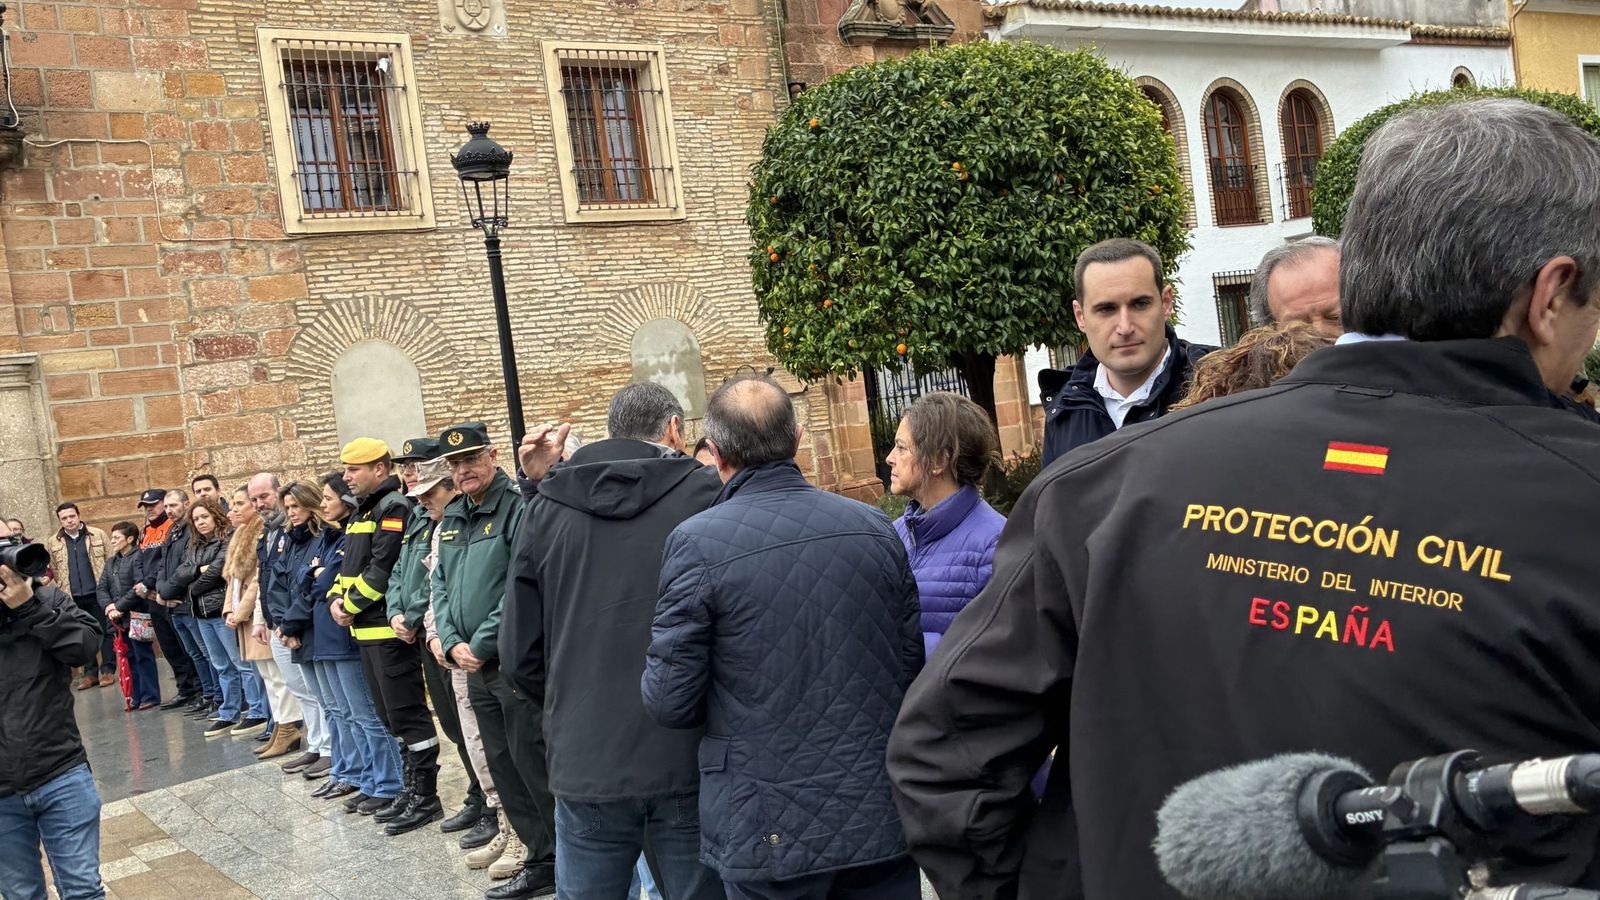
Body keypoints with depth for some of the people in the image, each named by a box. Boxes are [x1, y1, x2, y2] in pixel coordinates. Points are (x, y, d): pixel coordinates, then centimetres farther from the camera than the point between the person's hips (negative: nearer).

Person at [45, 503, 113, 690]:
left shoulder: (98, 535, 1)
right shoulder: (52, 543, 5)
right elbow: (53, 570, 9)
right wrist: (61, 590, 3)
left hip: (98, 593, -2)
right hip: (73, 597, 2)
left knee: (105, 632, 2)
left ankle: (108, 670, 10)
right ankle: (91, 673, 16)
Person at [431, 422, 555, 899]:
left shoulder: (517, 507, -13)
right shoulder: (452, 518, 13)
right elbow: (439, 585, 14)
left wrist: (481, 645, -15)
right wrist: (452, 643, 0)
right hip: (474, 664, 8)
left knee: (532, 765, -4)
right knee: (502, 765, 13)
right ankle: (541, 860, 24)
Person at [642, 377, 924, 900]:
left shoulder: (697, 543, -14)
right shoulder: (874, 527, -2)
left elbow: (669, 702, -12)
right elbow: (913, 665, 5)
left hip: (770, 836, -3)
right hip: (882, 818, 3)